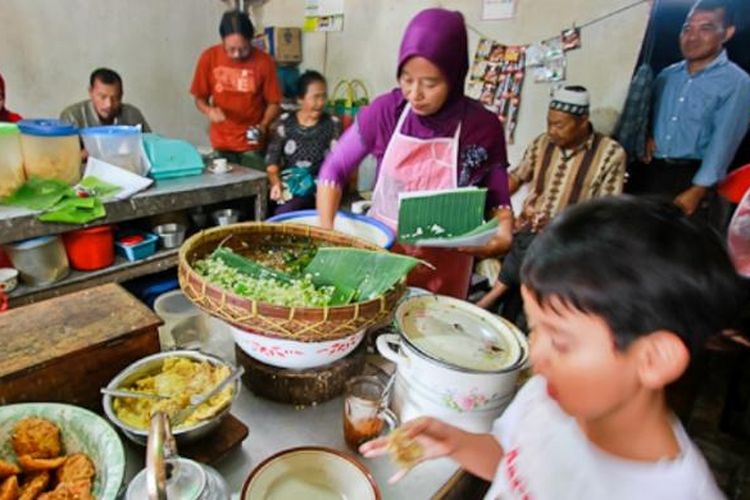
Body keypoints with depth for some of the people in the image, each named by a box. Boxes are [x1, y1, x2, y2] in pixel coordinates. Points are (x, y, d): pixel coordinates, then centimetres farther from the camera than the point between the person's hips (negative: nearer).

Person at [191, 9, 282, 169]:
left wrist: (262, 126, -21)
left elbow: (273, 103, -3)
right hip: (221, 143, 2)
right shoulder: (209, 57, -5)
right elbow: (200, 98, 5)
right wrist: (209, 111, -17)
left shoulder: (264, 61, -10)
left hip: (253, 144, -1)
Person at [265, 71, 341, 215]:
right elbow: (272, 160, 5)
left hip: (318, 184, -1)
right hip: (288, 183, 2)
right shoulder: (285, 122, 9)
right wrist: (276, 183, -14)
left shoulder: (333, 124, 8)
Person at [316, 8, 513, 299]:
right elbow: (334, 170, -4)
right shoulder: (385, 111, -11)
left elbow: (498, 199, 0)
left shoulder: (484, 128, -12)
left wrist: (503, 234, -20)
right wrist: (327, 232, -14)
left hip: (443, 266, 0)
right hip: (380, 250, 1)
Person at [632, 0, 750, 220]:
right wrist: (646, 136, 0)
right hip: (649, 171, 5)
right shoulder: (667, 75, 11)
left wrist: (697, 190, -18)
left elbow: (723, 142, -12)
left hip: (691, 176, -4)